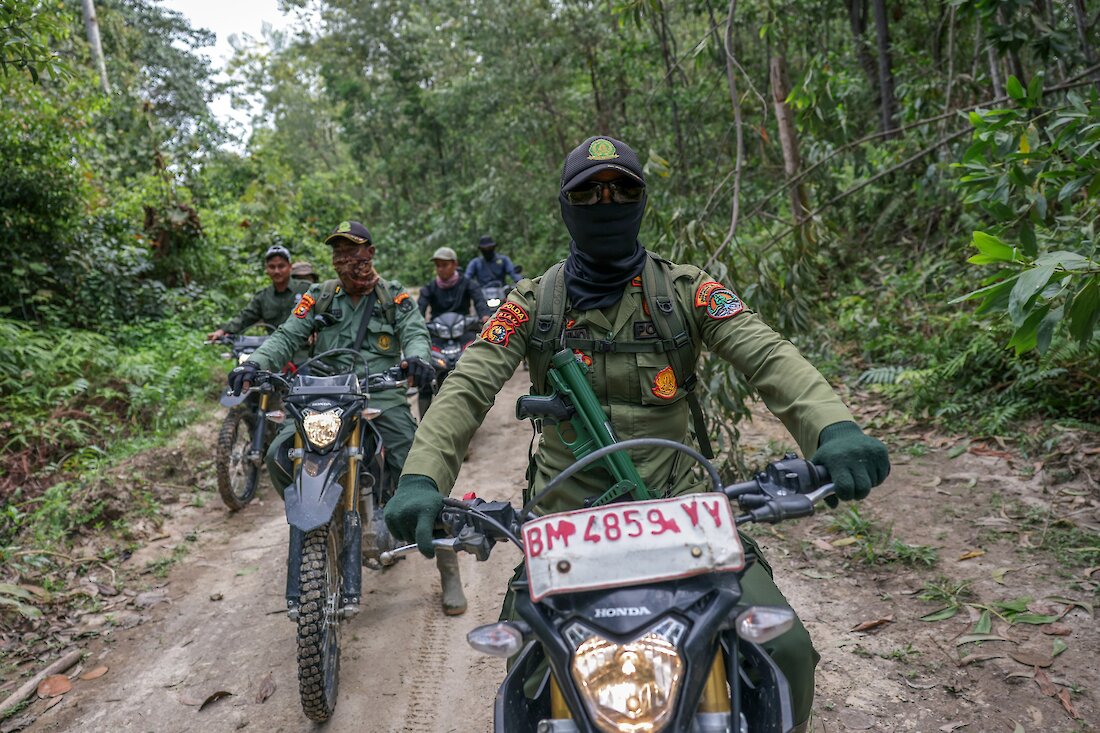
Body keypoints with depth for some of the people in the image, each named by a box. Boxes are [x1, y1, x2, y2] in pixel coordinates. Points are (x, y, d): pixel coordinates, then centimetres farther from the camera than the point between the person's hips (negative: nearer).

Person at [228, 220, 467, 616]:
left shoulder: (394, 296, 7)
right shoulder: (320, 297, 12)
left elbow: (415, 333, -6)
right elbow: (287, 336, 3)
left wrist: (416, 357, -31)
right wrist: (253, 363, -16)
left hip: (383, 399, -2)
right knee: (279, 457, -17)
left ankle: (449, 574, 2)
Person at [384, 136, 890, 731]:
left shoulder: (685, 290, 3)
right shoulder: (533, 301, 4)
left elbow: (767, 357, -10)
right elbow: (468, 387, -6)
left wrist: (834, 427, -30)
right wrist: (421, 478, -24)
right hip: (566, 510, 1)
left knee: (785, 650, -13)